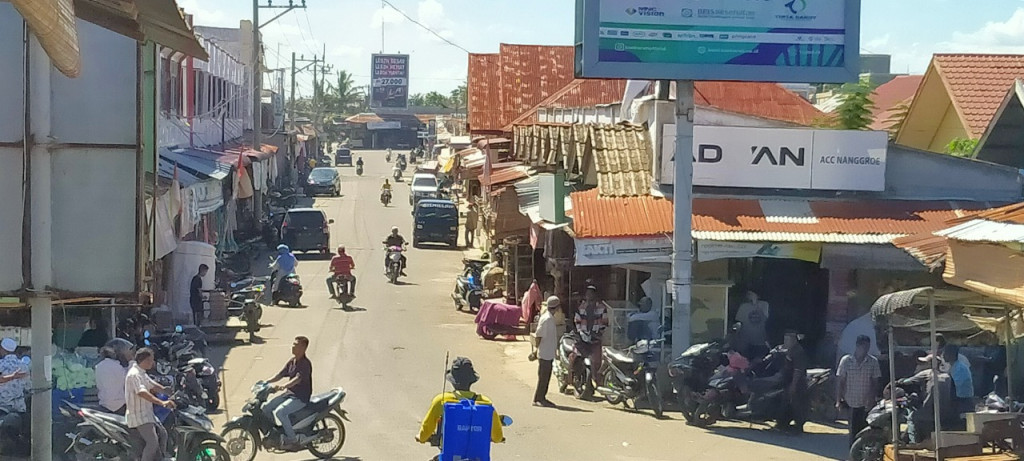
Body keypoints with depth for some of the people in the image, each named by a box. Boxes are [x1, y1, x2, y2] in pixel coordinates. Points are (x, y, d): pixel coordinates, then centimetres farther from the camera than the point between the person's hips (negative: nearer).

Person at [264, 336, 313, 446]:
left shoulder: (305, 363, -17)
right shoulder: (292, 361, 10)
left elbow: (298, 379, -31)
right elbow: (281, 374, 13)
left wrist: (283, 386, -46)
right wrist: (266, 382, 1)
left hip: (301, 397, -9)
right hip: (289, 393, 9)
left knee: (279, 412, -28)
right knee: (266, 409, 1)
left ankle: (292, 438, -18)